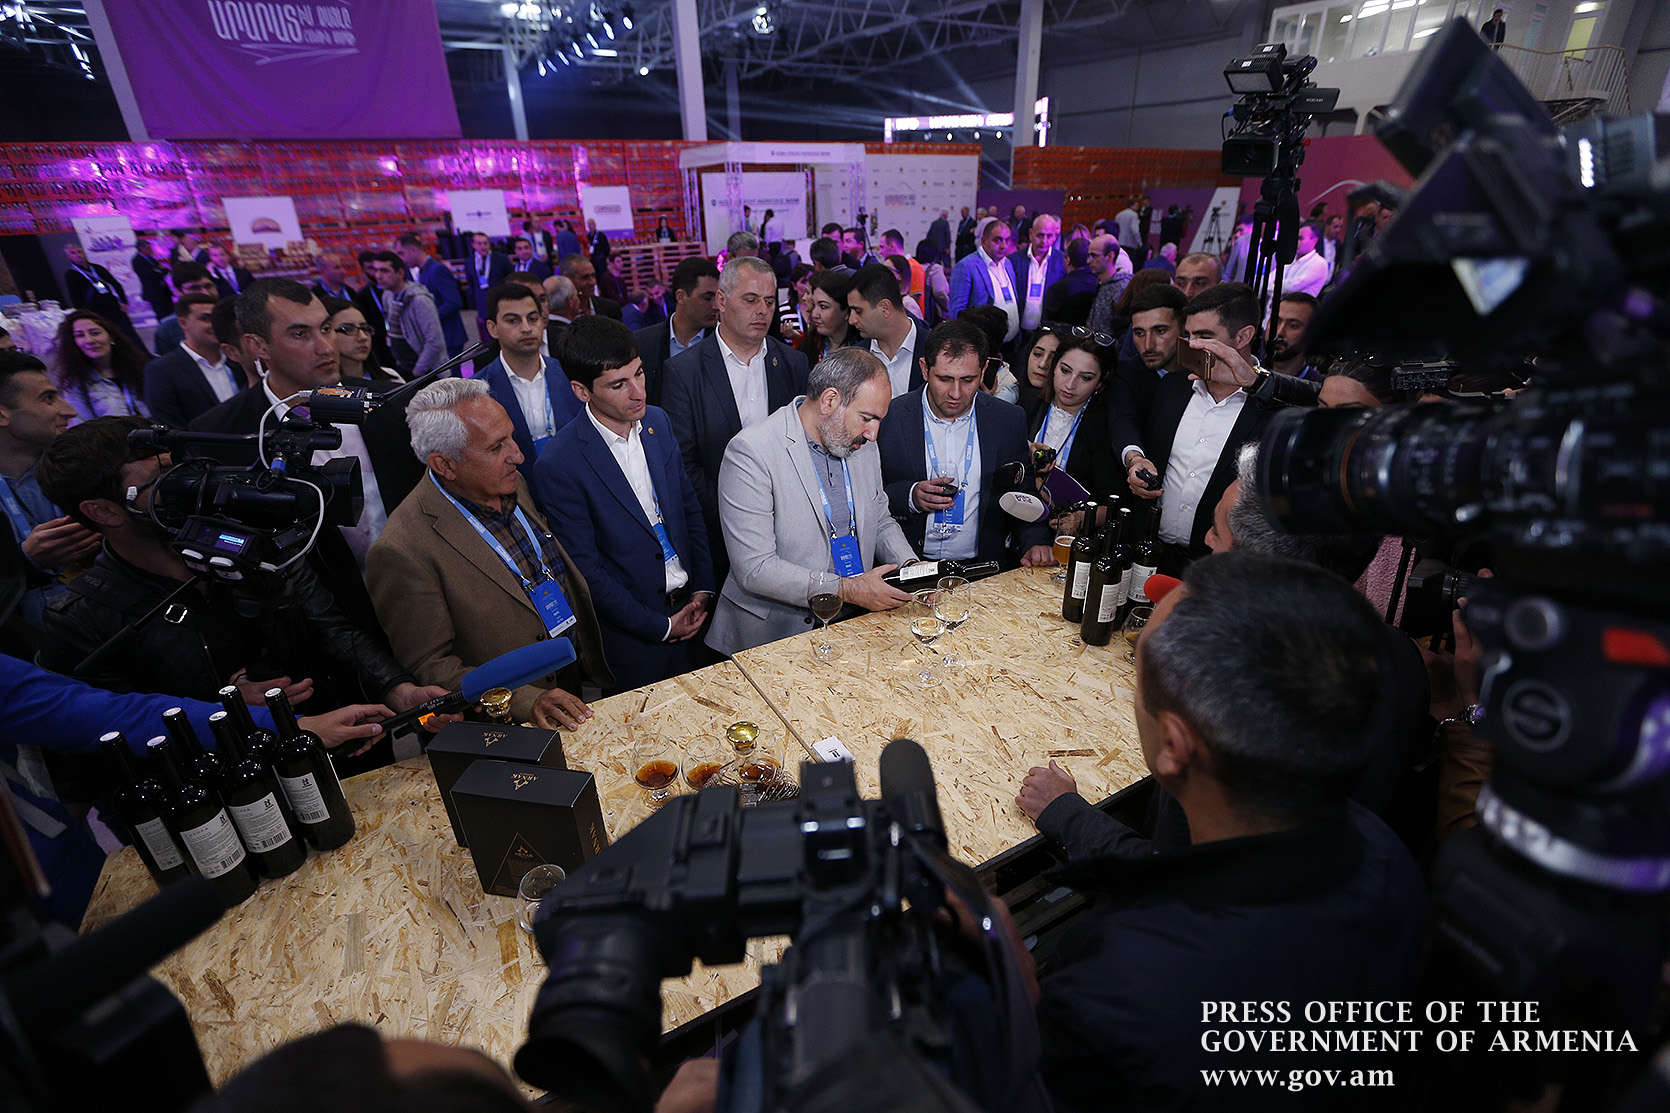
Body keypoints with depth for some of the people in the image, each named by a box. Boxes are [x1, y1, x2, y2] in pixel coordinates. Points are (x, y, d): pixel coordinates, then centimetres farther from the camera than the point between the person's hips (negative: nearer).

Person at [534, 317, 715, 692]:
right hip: (633, 633, -5)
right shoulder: (559, 467, -22)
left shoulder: (658, 421, -2)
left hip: (689, 609, 5)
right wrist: (658, 626, -12)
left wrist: (703, 587, 2)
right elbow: (585, 570, -17)